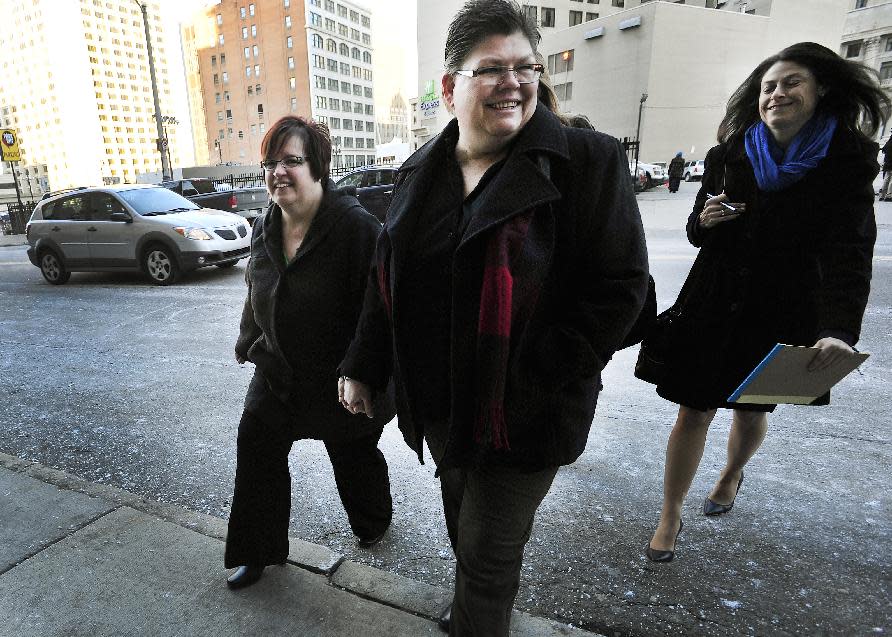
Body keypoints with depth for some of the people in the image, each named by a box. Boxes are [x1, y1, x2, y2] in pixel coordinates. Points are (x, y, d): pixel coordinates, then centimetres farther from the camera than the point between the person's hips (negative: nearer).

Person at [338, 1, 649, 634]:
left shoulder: (588, 161, -13)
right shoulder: (422, 171, 4)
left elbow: (620, 287, -16)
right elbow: (387, 281, 10)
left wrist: (530, 383, -19)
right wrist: (363, 367, 10)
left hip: (520, 415, -6)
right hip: (436, 404, 6)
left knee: (488, 557, 10)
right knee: (464, 527, 27)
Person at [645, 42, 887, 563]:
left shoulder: (848, 160, -7)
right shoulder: (728, 156, 1)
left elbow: (849, 251, -18)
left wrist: (841, 330, -32)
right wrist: (704, 220, -16)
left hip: (782, 316, -1)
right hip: (713, 305, 1)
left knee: (752, 410, 17)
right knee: (694, 412, 3)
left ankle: (733, 474, 51)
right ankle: (671, 518, 20)